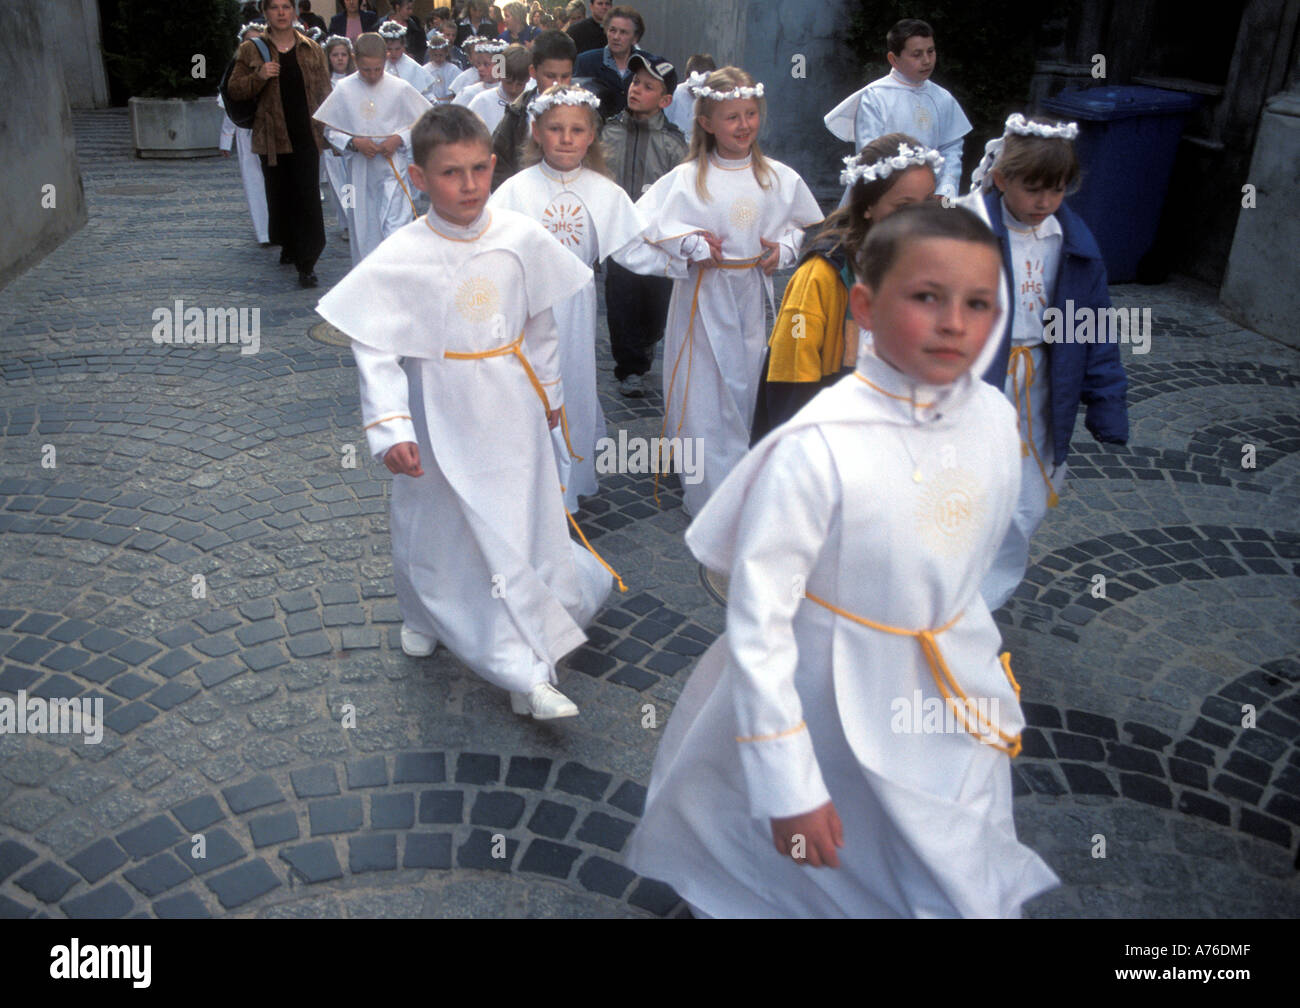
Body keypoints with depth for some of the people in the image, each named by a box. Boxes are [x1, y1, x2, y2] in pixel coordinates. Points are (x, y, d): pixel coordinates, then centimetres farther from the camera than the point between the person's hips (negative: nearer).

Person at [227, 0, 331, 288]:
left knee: (308, 197, -8)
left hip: (306, 136, -1)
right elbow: (235, 89, 3)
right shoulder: (251, 50, 5)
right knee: (280, 196, 9)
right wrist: (259, 76, -15)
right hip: (272, 138, 1)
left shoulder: (311, 50, 8)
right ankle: (289, 246, 30)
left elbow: (324, 90, 12)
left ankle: (307, 263, -8)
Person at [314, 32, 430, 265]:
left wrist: (399, 139, -11)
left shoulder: (399, 88, -4)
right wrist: (353, 142, -14)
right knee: (362, 227, 9)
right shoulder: (344, 90, -1)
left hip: (392, 168, -2)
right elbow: (330, 130, 4)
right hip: (360, 170, 2)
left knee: (394, 226, -12)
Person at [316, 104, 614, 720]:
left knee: (525, 526, 6)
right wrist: (389, 429, -20)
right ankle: (423, 615, 42)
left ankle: (530, 674, 16)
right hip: (442, 417, -2)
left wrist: (548, 390, 15)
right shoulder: (399, 258, -14)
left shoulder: (521, 238, -6)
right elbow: (375, 350, -12)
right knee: (437, 527, 10)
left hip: (512, 409, 2)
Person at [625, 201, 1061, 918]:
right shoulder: (818, 447, -27)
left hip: (953, 699, 6)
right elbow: (757, 621, -25)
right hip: (838, 706, -5)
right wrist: (786, 783, -22)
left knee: (966, 890, 22)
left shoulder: (994, 418, -9)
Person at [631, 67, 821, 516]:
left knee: (747, 389, 10)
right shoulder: (687, 178, -6)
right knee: (704, 394, -1)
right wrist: (688, 245, -15)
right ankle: (713, 497, 9)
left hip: (752, 294, 3)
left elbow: (810, 224, 17)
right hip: (703, 297, -3)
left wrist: (783, 249, -1)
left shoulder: (779, 177, 4)